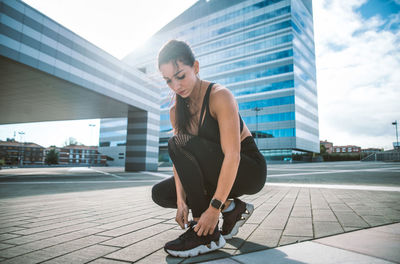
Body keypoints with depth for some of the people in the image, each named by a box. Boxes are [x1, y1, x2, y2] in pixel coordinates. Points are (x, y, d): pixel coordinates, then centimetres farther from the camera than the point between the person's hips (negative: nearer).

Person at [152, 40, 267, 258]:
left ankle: (206, 234, -20)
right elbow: (180, 161, -5)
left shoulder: (220, 96, -21)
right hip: (219, 174, 7)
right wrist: (181, 200, -19)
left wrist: (214, 208, -31)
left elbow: (232, 155, -28)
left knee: (179, 143, -27)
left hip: (249, 169, -7)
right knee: (161, 193, -2)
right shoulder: (176, 111, 0)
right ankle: (232, 208, 1)